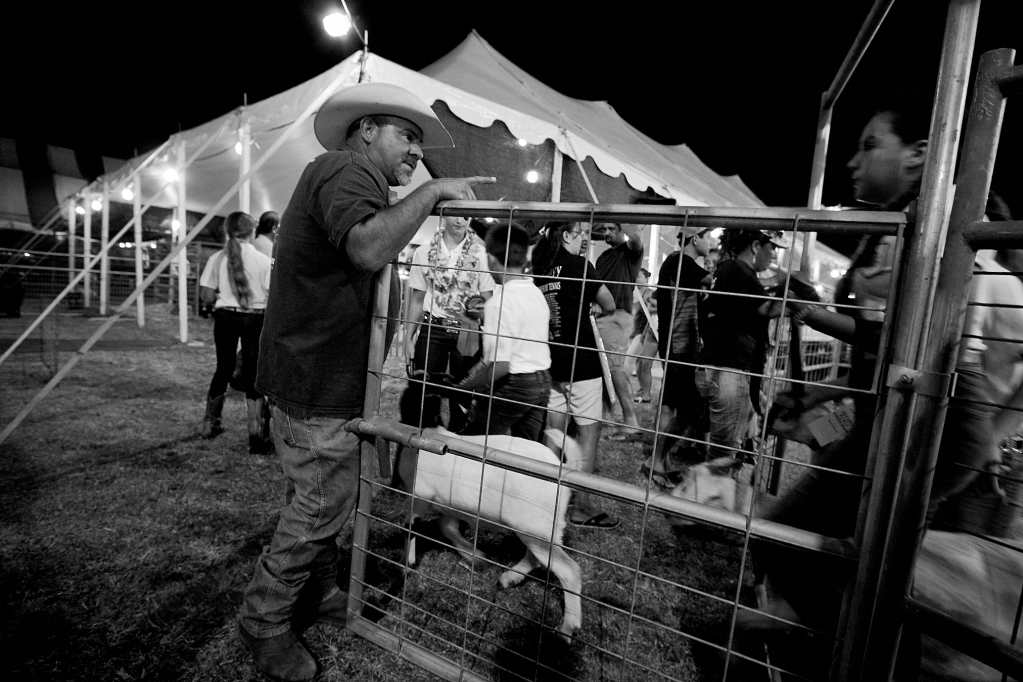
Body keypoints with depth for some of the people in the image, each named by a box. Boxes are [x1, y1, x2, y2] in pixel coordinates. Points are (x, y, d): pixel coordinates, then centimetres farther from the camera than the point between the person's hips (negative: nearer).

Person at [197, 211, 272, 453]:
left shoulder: (217, 258, -1)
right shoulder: (263, 260, -6)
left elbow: (206, 297, -3)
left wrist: (223, 296, 16)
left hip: (225, 318, 3)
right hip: (255, 320, -2)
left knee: (224, 368, 19)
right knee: (253, 373, 2)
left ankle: (210, 423, 35)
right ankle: (256, 435, 1)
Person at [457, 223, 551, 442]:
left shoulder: (500, 302, -19)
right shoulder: (536, 293, 5)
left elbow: (500, 366, -22)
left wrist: (463, 387, -10)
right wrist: (477, 368, 16)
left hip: (514, 385, -7)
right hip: (542, 382, 8)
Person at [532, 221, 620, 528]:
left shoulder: (539, 270, 7)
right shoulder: (579, 265, -10)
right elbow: (610, 306, -6)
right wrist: (592, 305, 13)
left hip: (551, 362, 7)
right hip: (581, 362, -6)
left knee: (554, 430, 15)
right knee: (589, 432, 3)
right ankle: (582, 506, 9)